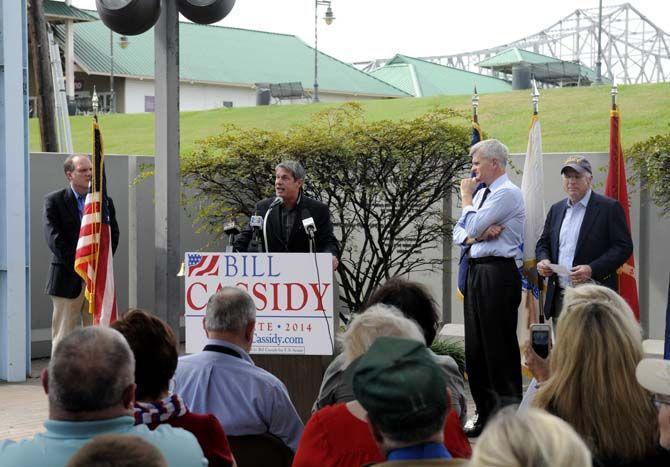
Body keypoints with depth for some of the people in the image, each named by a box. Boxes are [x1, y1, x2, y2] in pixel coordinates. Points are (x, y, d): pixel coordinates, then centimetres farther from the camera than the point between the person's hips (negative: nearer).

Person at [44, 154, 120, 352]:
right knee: (64, 336, 1)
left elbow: (113, 234, 9)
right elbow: (53, 237, -9)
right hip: (68, 278, -3)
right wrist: (77, 265, -15)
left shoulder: (104, 201, 11)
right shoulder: (54, 200, 0)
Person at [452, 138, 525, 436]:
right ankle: (485, 415, 20)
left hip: (498, 273, -9)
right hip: (477, 271, 9)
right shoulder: (483, 193, 17)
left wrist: (467, 197, -3)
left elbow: (472, 227, -18)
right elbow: (459, 233, 14)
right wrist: (476, 236, -7)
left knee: (500, 347, -6)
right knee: (475, 347, 11)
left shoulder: (507, 193, -11)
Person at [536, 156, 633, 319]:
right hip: (559, 296, 5)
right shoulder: (556, 209, 18)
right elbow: (543, 243, 25)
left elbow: (624, 247, -8)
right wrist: (543, 260, 1)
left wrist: (592, 269, -18)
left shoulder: (609, 208, -2)